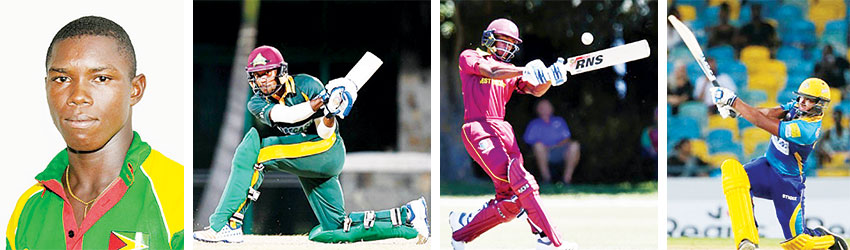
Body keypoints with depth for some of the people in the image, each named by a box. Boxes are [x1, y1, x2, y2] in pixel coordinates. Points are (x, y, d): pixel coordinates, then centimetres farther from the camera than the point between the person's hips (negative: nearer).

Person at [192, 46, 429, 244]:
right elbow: (285, 116, -18)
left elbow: (324, 133, -11)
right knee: (330, 233, 7)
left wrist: (331, 112, -33)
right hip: (306, 163, 8)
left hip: (326, 151, -8)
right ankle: (408, 216, 12)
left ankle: (225, 225, -26)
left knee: (252, 147, -22)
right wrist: (321, 101, -29)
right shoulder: (257, 103, 4)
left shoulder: (306, 85, -8)